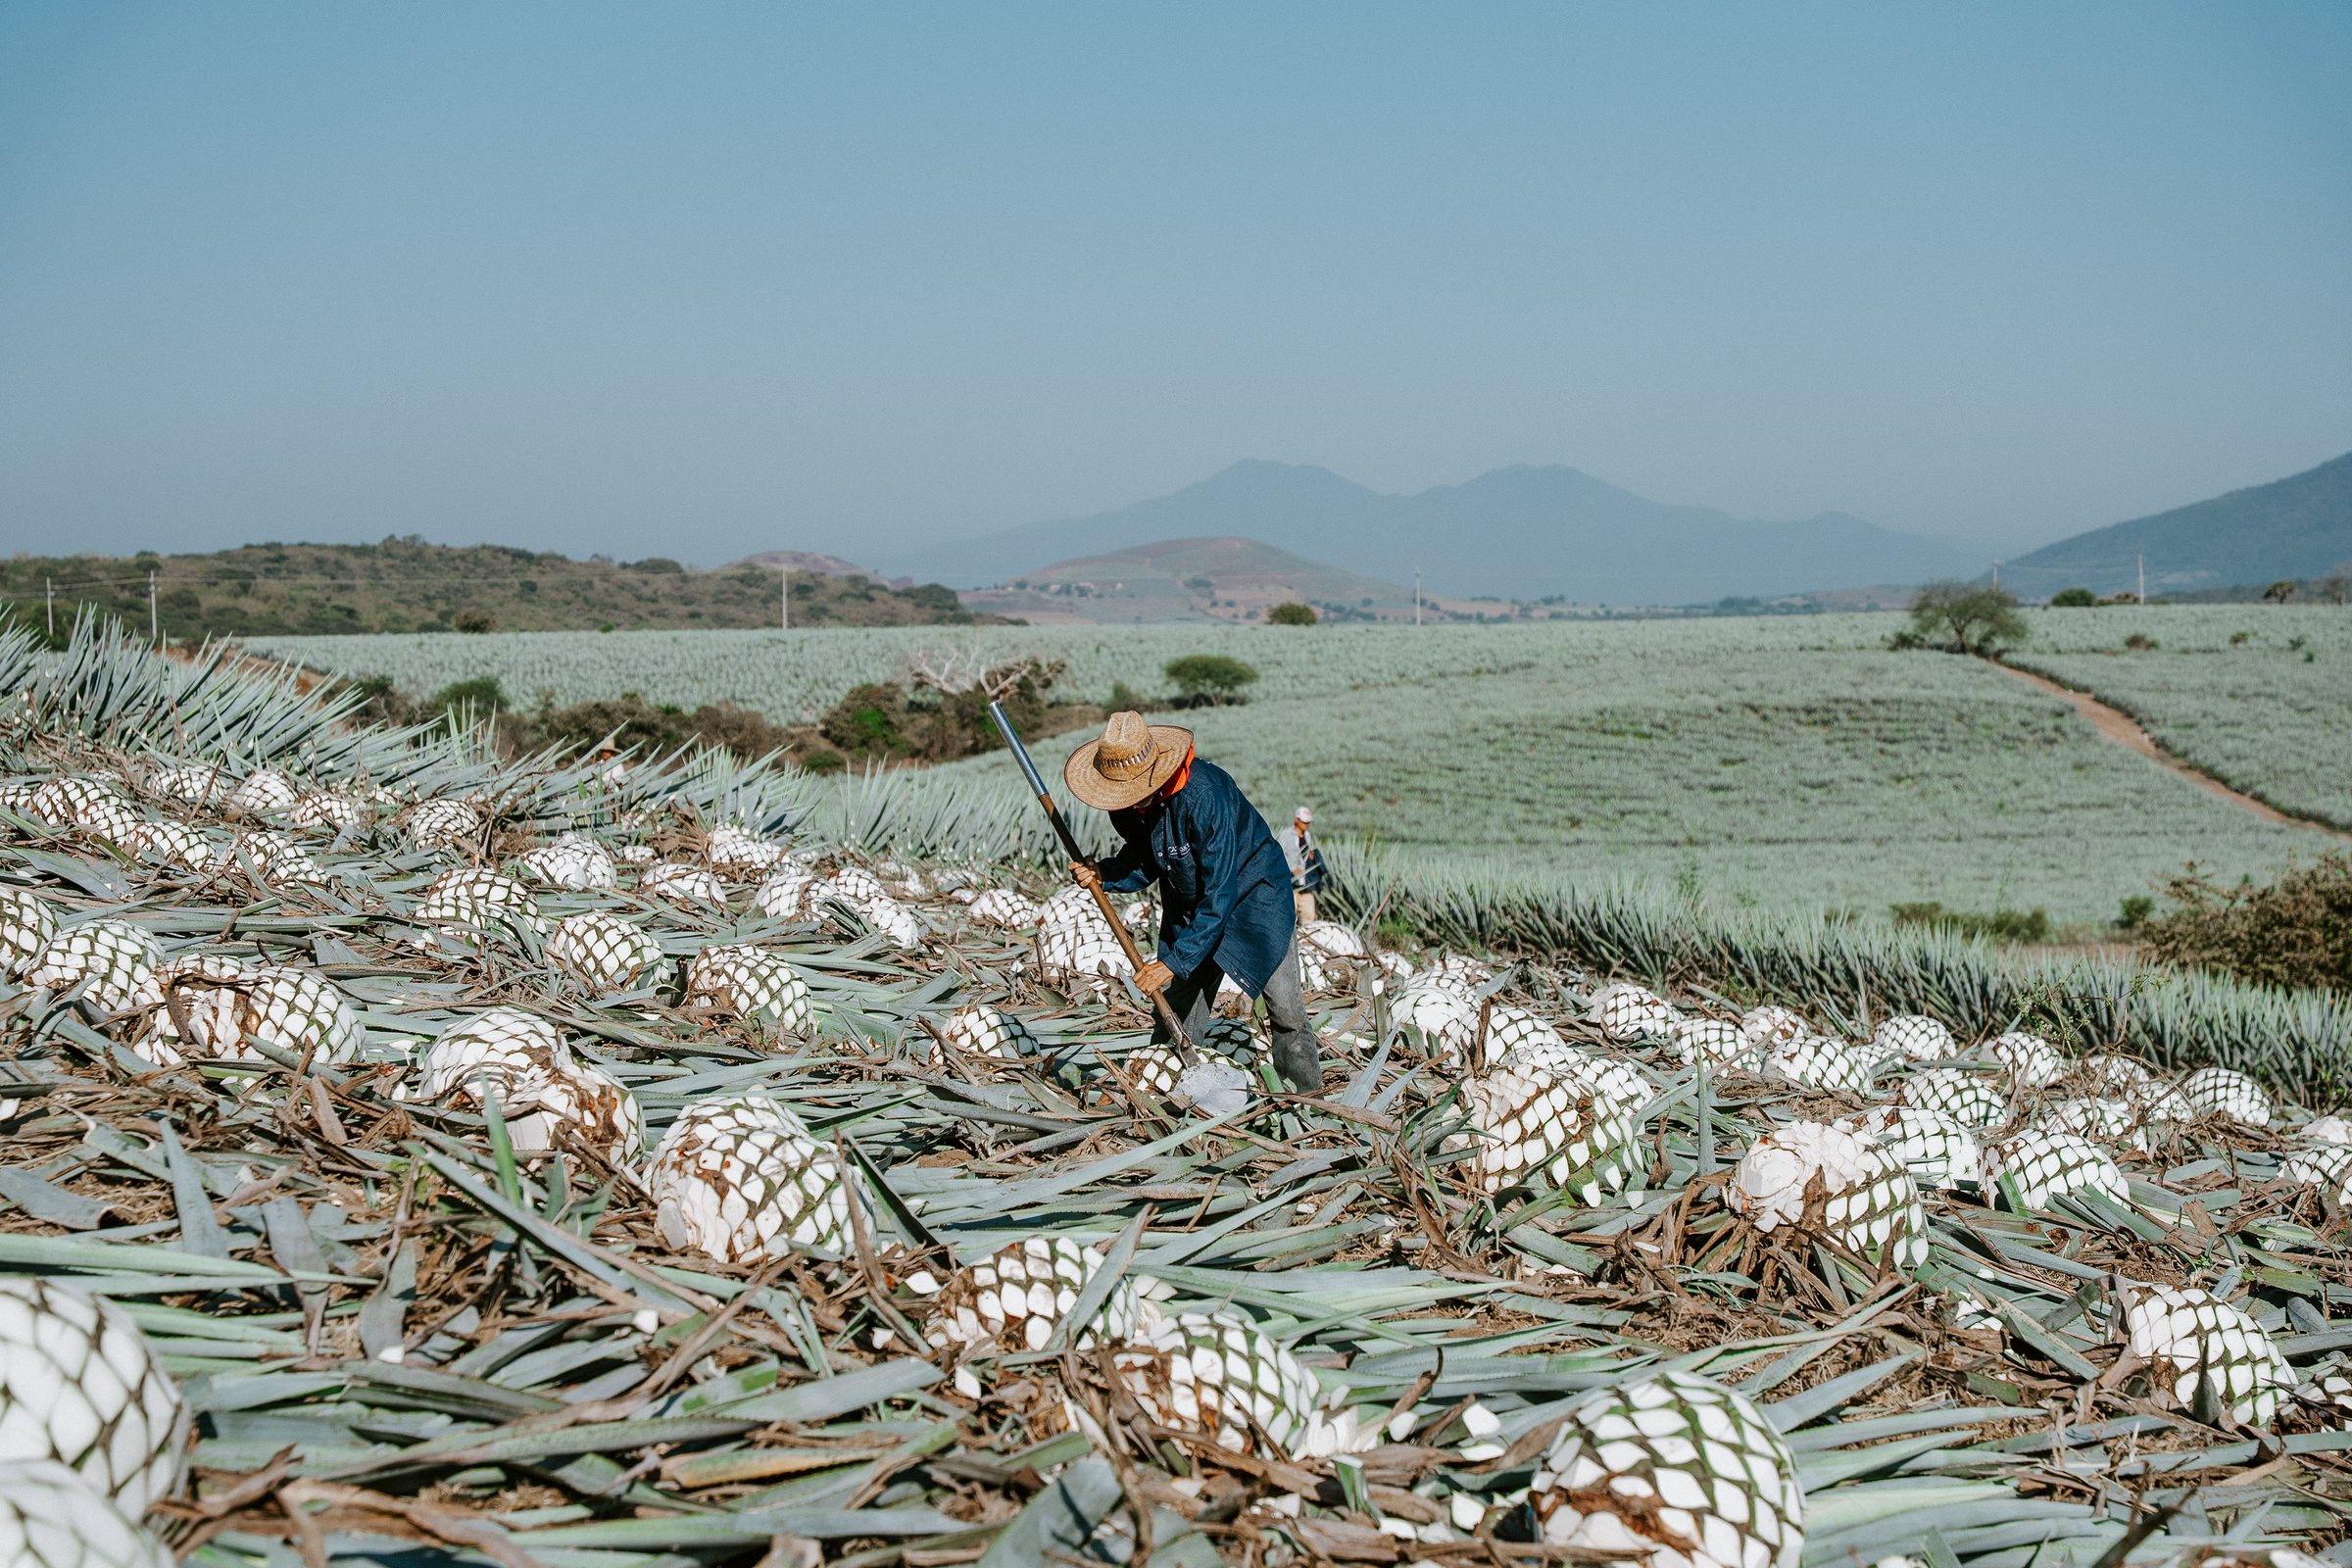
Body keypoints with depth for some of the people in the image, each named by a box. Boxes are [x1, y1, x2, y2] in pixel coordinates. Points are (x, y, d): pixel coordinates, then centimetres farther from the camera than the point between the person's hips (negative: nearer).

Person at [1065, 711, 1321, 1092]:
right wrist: (1104, 875, -20)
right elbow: (1143, 863, 2)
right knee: (1174, 1018, 2)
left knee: (1284, 1009, -11)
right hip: (1188, 908, 6)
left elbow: (1219, 893, -33)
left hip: (1251, 890, -6)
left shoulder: (1203, 795, -36)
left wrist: (1177, 961, -32)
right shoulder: (1127, 804, -14)